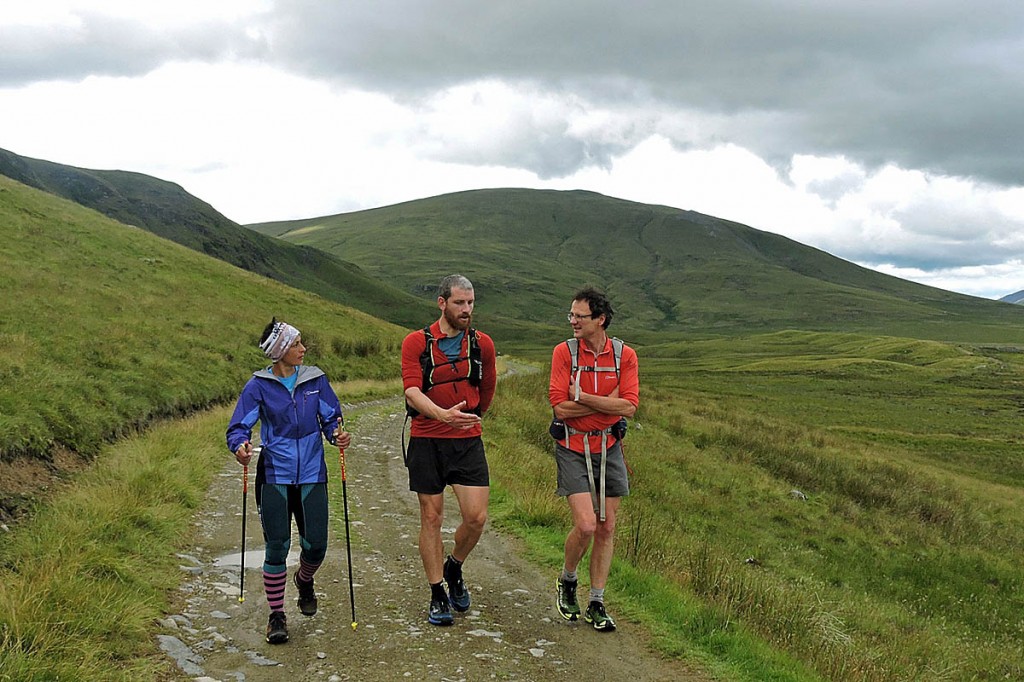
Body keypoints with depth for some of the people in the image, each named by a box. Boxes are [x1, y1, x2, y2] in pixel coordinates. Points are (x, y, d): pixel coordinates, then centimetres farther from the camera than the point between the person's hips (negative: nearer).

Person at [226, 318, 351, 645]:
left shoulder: (315, 378, 3)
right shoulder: (259, 385, -3)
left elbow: (330, 418, 8)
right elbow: (239, 426, -5)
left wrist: (338, 435, -14)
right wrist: (240, 445, -27)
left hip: (312, 474, 2)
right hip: (275, 475, -2)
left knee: (316, 544, 2)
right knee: (277, 547, -2)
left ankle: (304, 580, 38)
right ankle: (276, 615, 15)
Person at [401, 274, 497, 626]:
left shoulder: (482, 344, 3)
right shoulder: (416, 342, -5)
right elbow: (412, 392, -17)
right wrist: (442, 414, -33)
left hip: (468, 440, 2)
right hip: (426, 441, -2)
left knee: (477, 517, -7)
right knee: (432, 518, 6)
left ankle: (454, 568, 23)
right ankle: (438, 596, 19)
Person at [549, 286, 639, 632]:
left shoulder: (624, 355, -3)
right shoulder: (564, 351, -7)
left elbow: (629, 406, -13)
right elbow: (560, 408, -14)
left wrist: (583, 398, -16)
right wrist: (607, 402, -13)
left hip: (608, 448, 3)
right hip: (573, 448, -3)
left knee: (607, 528, 7)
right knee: (586, 525, -12)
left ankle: (596, 604, 20)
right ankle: (567, 581, 18)